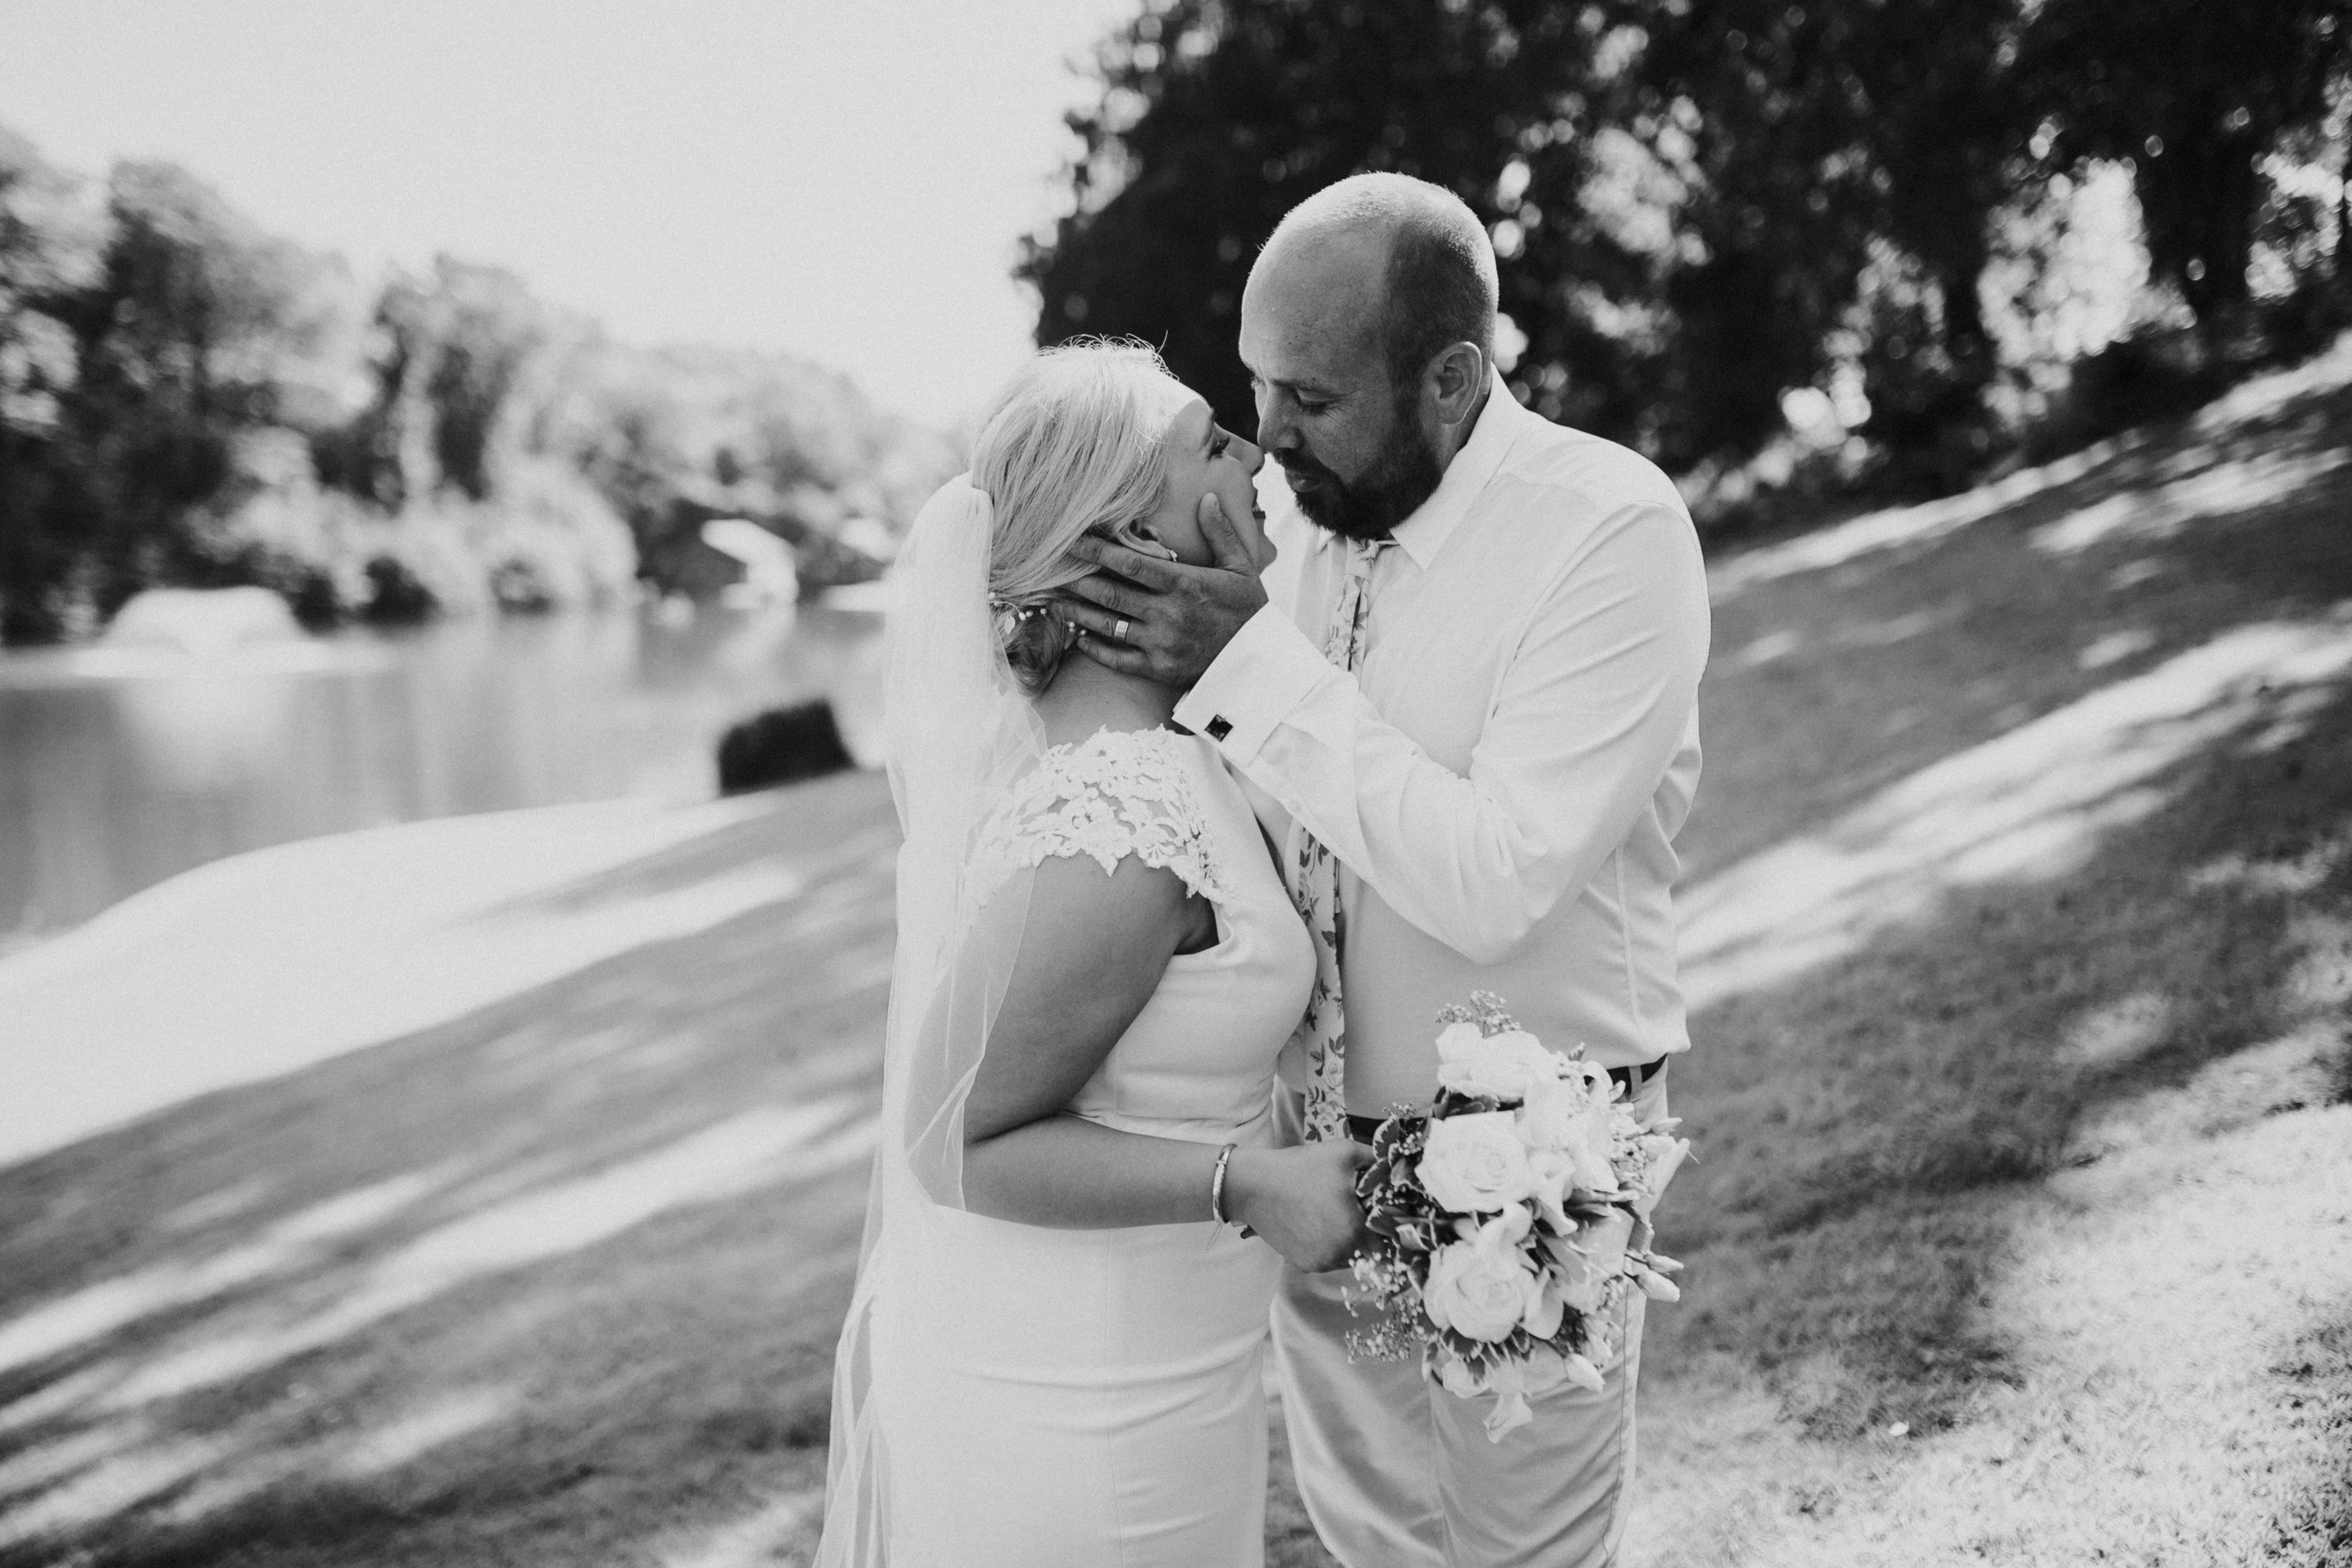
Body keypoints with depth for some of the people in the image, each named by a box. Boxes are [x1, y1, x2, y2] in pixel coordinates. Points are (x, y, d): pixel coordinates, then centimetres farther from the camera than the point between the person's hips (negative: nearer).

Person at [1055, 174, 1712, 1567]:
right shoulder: (1300, 512, -2)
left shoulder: (1615, 532, -19)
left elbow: (1492, 884, -26)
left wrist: (1252, 666, -26)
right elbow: (1254, 815, 7)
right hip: (1311, 1143, 6)